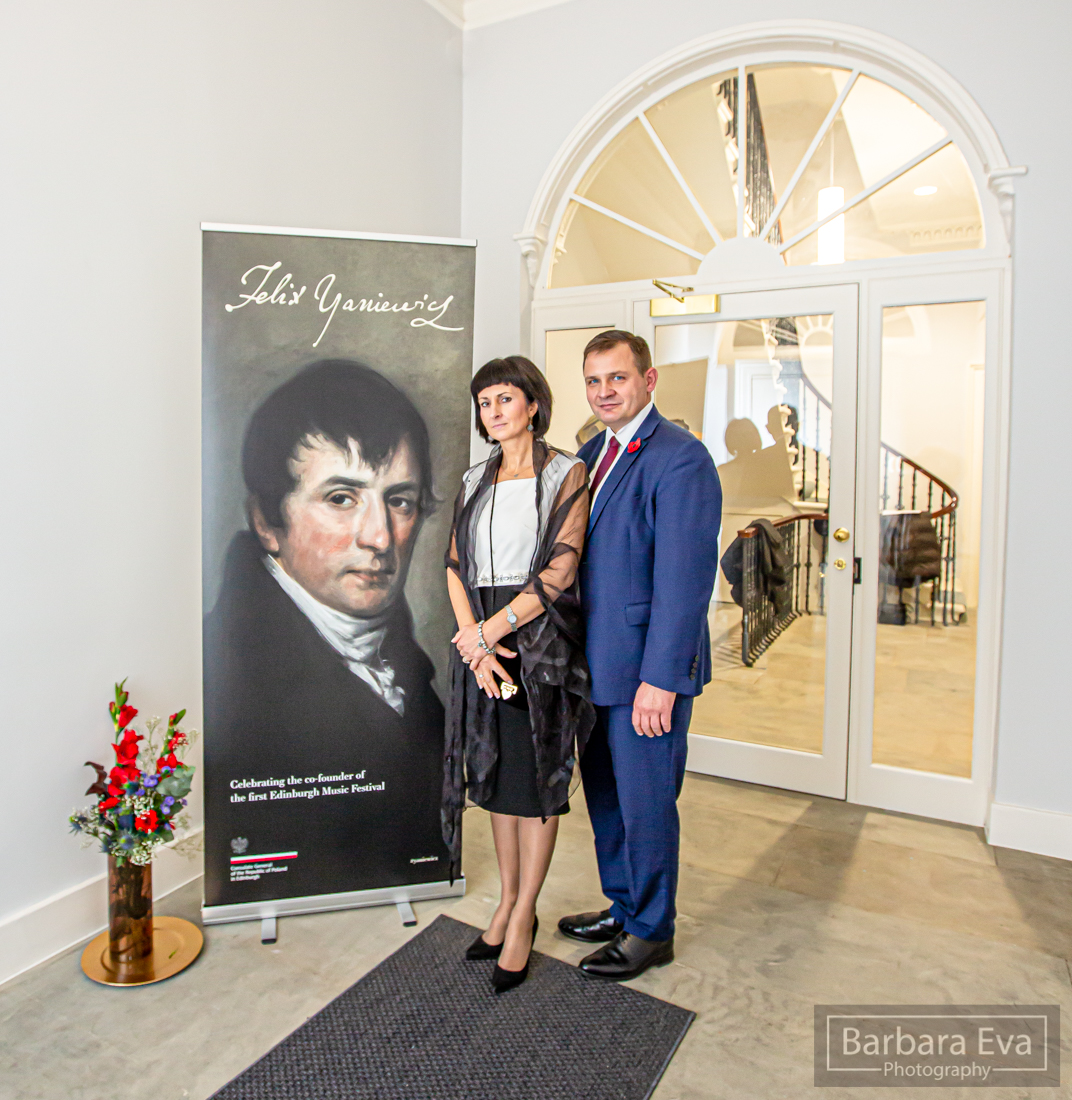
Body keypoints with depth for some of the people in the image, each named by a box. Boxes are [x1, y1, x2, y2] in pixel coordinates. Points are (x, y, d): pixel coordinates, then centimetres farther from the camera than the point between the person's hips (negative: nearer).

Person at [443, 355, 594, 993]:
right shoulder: (476, 480, 13)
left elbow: (559, 569, -13)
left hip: (541, 639, -5)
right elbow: (456, 565, 6)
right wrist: (474, 641, -9)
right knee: (497, 773, 13)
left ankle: (524, 916, 20)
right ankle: (509, 902, 30)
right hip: (482, 642, 5)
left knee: (538, 776, 3)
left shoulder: (566, 473, -3)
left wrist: (490, 629, -15)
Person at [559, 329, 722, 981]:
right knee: (605, 797, 21)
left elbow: (685, 577, -21)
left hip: (649, 669, -8)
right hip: (596, 663, 8)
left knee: (646, 804, 8)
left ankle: (652, 932, 30)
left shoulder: (680, 458, -16)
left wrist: (661, 678, -22)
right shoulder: (591, 455, 11)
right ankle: (621, 908, 42)